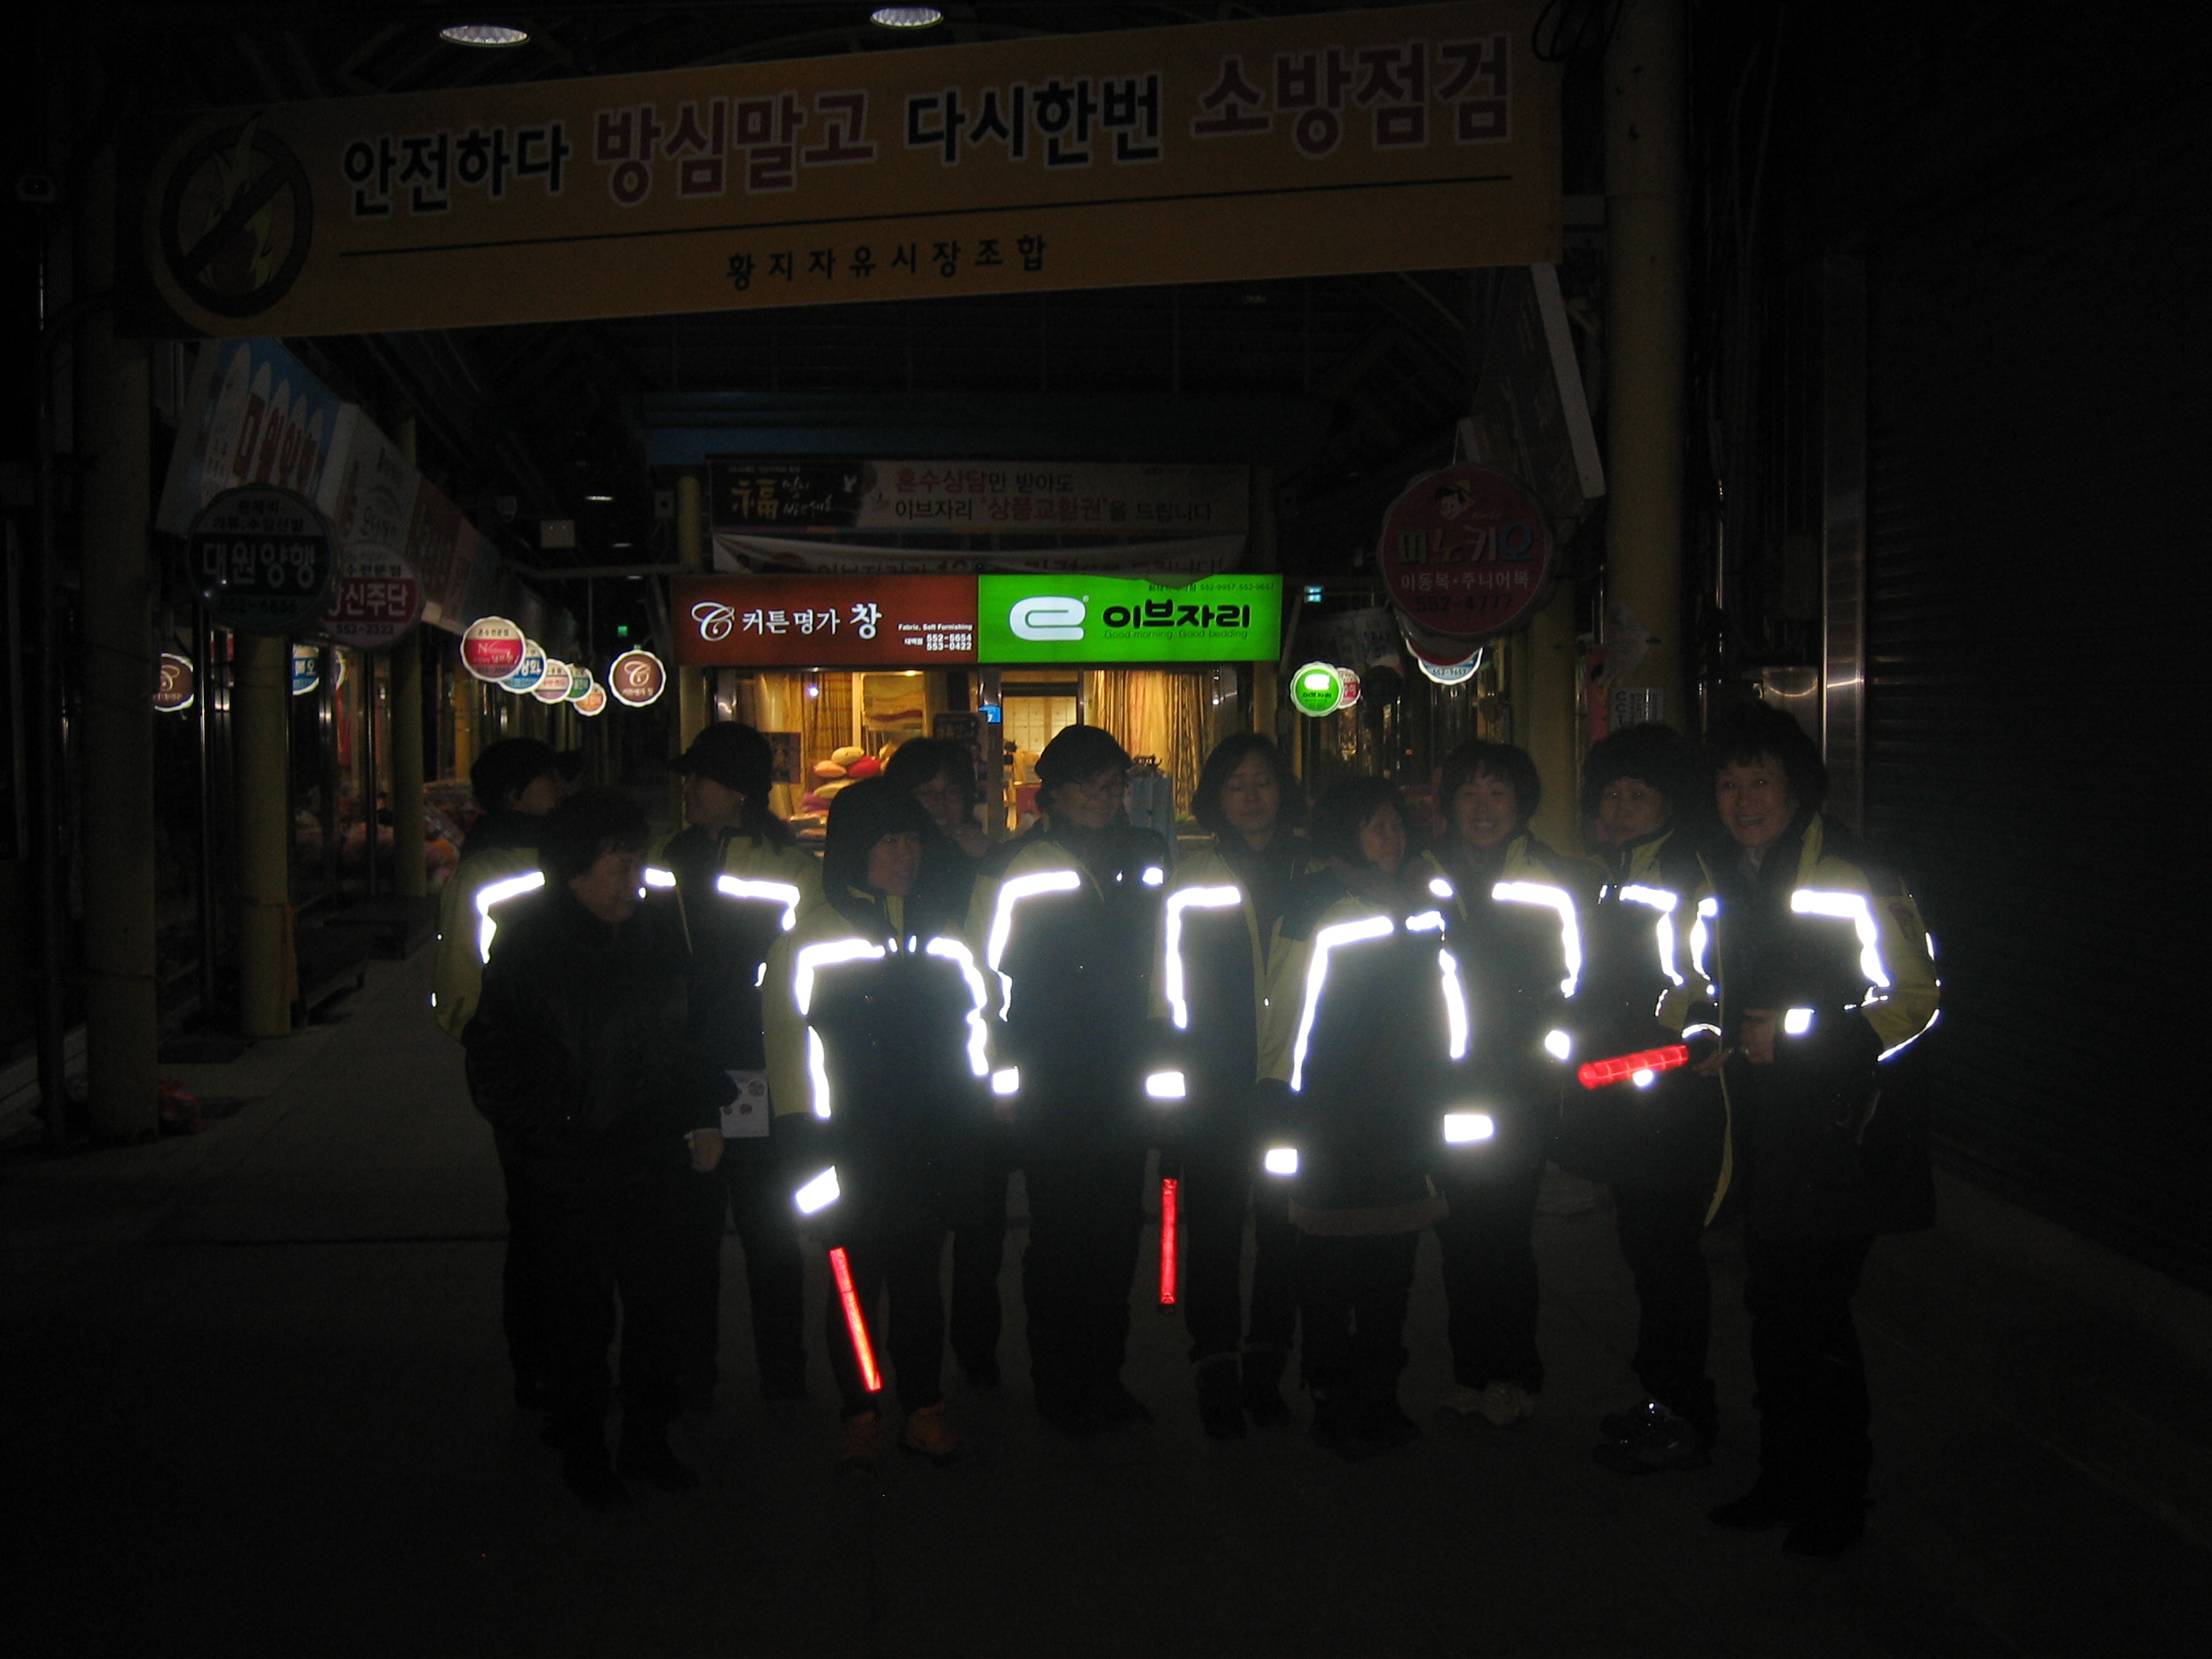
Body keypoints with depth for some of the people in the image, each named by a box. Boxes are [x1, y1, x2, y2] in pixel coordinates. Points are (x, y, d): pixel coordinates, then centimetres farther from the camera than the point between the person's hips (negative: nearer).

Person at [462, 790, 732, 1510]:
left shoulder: (649, 943, 8)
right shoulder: (527, 946, -7)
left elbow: (680, 1040, 16)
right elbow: (491, 1051, -5)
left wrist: (701, 1119, 7)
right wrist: (534, 1130, -12)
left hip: (652, 1162, 5)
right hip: (567, 1175, -5)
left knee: (655, 1307, 12)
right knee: (579, 1320, 6)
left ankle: (645, 1442, 28)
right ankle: (583, 1454, 22)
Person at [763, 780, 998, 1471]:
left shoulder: (943, 930, 12)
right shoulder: (811, 938, -3)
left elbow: (975, 1018, 17)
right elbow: (791, 1035, -6)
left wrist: (975, 1124, 13)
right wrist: (804, 1134, -11)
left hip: (932, 1145, 3)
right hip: (852, 1147, -3)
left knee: (919, 1277, 11)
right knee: (857, 1281, 5)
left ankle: (925, 1410, 21)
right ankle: (859, 1416, 17)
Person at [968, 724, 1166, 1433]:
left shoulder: (1145, 857, 10)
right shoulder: (1014, 868, -5)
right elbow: (983, 972, -4)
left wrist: (1155, 1047, 18)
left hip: (1125, 1081, 4)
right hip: (1052, 1088, -4)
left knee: (1117, 1231, 9)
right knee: (1059, 1235, 2)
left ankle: (1105, 1373, 22)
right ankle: (1059, 1384, 14)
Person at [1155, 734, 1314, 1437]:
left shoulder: (1312, 873, 7)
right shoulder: (1191, 880, 2)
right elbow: (1168, 989, 2)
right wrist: (1171, 1077, -4)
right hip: (1215, 1088, -2)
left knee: (1285, 1226, 6)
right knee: (1215, 1231, 0)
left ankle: (1265, 1373, 19)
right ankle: (1217, 1381, 9)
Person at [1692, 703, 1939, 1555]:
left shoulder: (1852, 878, -11)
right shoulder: (1723, 880, 11)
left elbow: (1916, 999, -11)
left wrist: (1800, 1039, -18)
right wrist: (1718, 1043, 6)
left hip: (1838, 1131, -7)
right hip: (1762, 1132, 7)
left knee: (1815, 1319, -3)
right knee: (1770, 1314, 14)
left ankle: (1838, 1502, 13)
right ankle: (1784, 1480, 28)